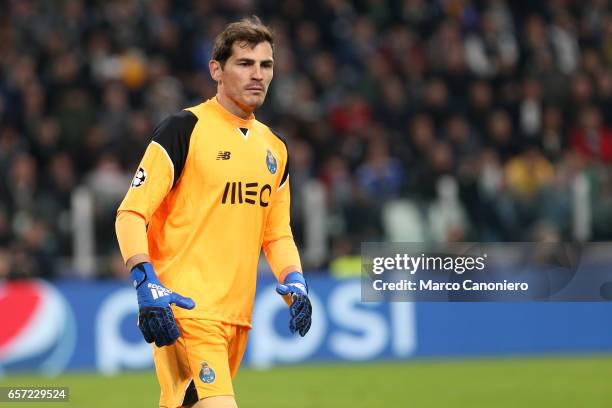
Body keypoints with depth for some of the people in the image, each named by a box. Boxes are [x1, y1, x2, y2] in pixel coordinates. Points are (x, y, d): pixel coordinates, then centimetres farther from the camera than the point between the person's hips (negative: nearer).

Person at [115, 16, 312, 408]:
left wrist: (294, 282, 6)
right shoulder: (185, 129, -4)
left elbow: (278, 232, 25)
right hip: (185, 310, -7)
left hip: (238, 316, 7)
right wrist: (147, 284, -20)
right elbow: (131, 214, -8)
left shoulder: (274, 147, 17)